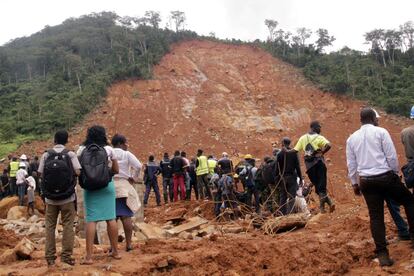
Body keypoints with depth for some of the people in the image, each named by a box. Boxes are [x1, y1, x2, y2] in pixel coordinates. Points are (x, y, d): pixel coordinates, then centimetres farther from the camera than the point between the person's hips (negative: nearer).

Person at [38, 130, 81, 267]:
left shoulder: (46, 155, 1)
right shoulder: (71, 154, -3)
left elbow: (40, 174, -2)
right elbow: (77, 172, -10)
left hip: (50, 197, 2)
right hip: (67, 197, -1)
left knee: (50, 226, 10)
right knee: (68, 226, 5)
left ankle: (50, 257, 12)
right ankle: (66, 255, 4)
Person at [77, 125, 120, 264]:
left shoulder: (82, 149, 0)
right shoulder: (109, 149, 0)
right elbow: (116, 170, 5)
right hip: (107, 185, 1)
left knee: (91, 220, 0)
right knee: (111, 218, 8)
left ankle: (89, 256, -3)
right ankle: (115, 251, 19)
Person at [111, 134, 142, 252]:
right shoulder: (126, 154, -2)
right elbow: (138, 166, -13)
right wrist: (133, 178, -2)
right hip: (123, 186, -1)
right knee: (126, 216, 4)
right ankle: (128, 244, 5)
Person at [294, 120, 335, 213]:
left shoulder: (303, 138, 10)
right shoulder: (319, 138, -3)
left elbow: (295, 151, 3)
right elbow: (328, 145, -21)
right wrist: (322, 153, -10)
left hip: (309, 164, 3)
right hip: (318, 162, -3)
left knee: (317, 185, 10)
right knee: (322, 184, 2)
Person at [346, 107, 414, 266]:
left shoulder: (352, 138, 9)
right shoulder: (380, 132, -3)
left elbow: (351, 164, 12)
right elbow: (392, 156, -6)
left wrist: (354, 183, 20)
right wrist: (396, 173, 9)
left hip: (366, 181, 4)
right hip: (385, 177, -4)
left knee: (376, 216, 7)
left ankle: (382, 254, 6)